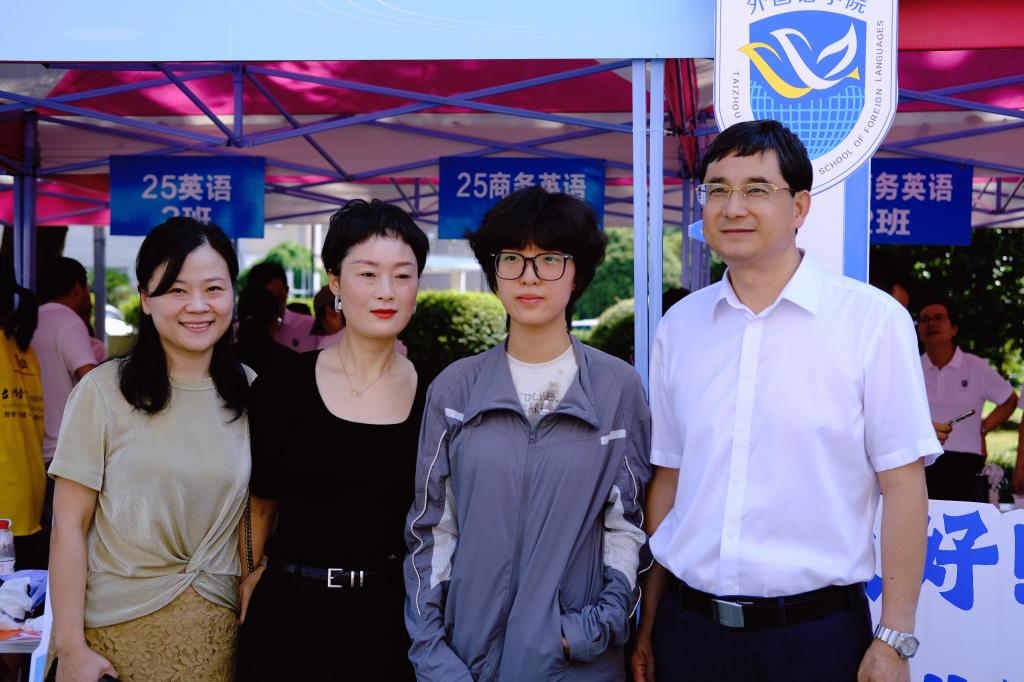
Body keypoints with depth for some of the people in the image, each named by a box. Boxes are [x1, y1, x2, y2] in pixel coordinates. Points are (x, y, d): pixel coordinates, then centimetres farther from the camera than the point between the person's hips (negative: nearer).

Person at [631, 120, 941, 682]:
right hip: (687, 626, 3)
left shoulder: (873, 319, -7)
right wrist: (647, 625, 10)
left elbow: (902, 485, -6)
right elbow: (668, 477, 9)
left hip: (815, 632, -3)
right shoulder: (678, 325, 4)